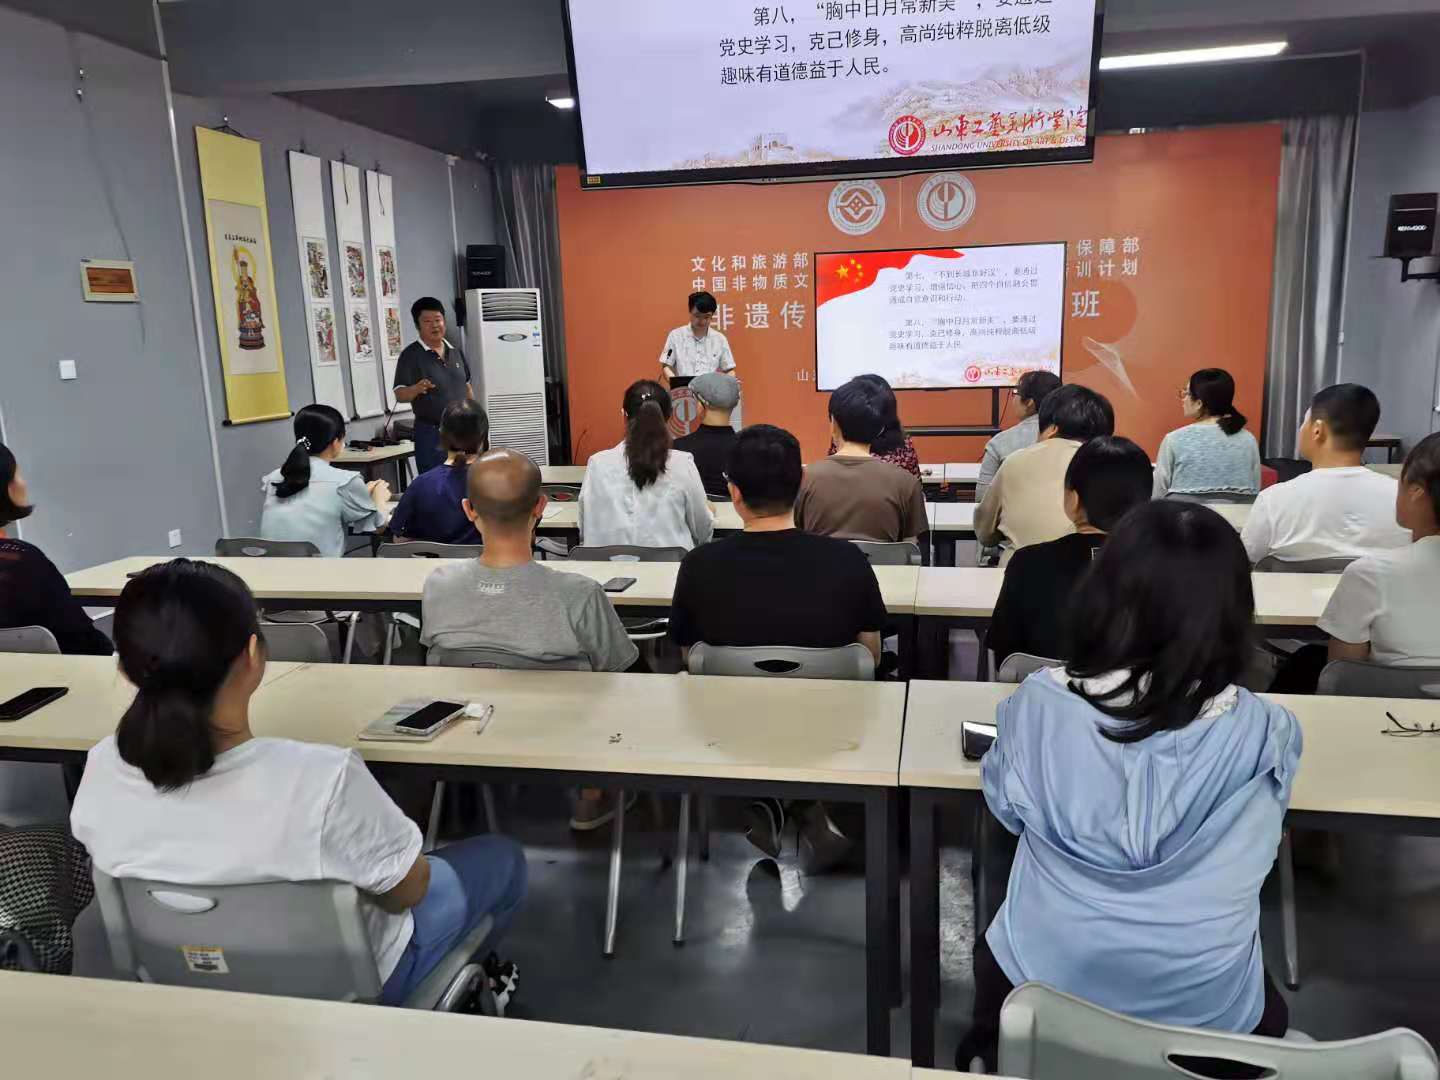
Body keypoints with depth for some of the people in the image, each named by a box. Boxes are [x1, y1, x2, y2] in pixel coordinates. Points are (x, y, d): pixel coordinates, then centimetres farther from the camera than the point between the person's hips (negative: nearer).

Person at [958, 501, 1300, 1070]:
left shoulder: (1036, 705, -20)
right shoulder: (1267, 733, -20)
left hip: (1043, 984, 0)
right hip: (1207, 1011, 0)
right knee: (1268, 1008, 35)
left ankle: (988, 1051, 52)